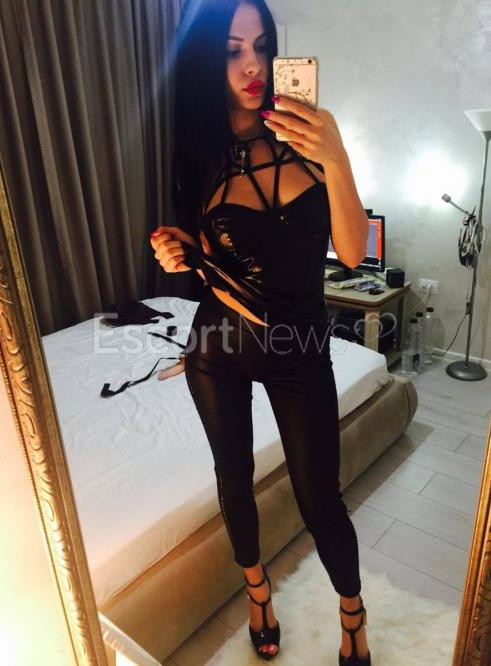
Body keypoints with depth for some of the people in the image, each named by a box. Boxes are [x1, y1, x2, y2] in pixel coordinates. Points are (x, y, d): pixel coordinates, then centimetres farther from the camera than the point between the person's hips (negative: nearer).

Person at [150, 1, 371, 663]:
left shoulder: (304, 138, -10)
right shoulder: (196, 155, -5)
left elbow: (352, 251, -15)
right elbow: (208, 258, 6)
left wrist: (336, 161, -30)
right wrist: (178, 253, -15)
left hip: (300, 348, -1)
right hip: (218, 346, 2)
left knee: (319, 498, 6)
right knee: (234, 476, 18)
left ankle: (353, 611, 40)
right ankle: (257, 585, 50)